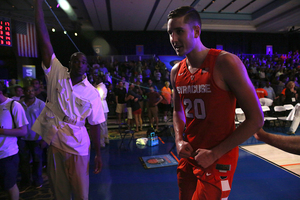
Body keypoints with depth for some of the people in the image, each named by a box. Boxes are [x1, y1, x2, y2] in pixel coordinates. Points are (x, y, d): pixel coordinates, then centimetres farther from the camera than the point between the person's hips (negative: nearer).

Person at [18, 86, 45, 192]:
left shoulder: (41, 104, -6)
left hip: (36, 138, -2)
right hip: (22, 138, 2)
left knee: (37, 160, 11)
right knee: (24, 161, 11)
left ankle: (37, 181, 30)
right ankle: (25, 183, 27)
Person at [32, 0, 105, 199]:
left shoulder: (92, 93, -5)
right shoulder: (56, 74, -3)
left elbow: (95, 124, -1)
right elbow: (43, 37, -7)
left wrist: (98, 154, -1)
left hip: (77, 148, -1)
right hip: (53, 143, 2)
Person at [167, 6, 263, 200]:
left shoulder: (225, 63, -18)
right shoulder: (176, 71, 1)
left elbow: (256, 119, -16)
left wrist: (215, 153, -17)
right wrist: (179, 140, -3)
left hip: (218, 160, -6)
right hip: (189, 156, 6)